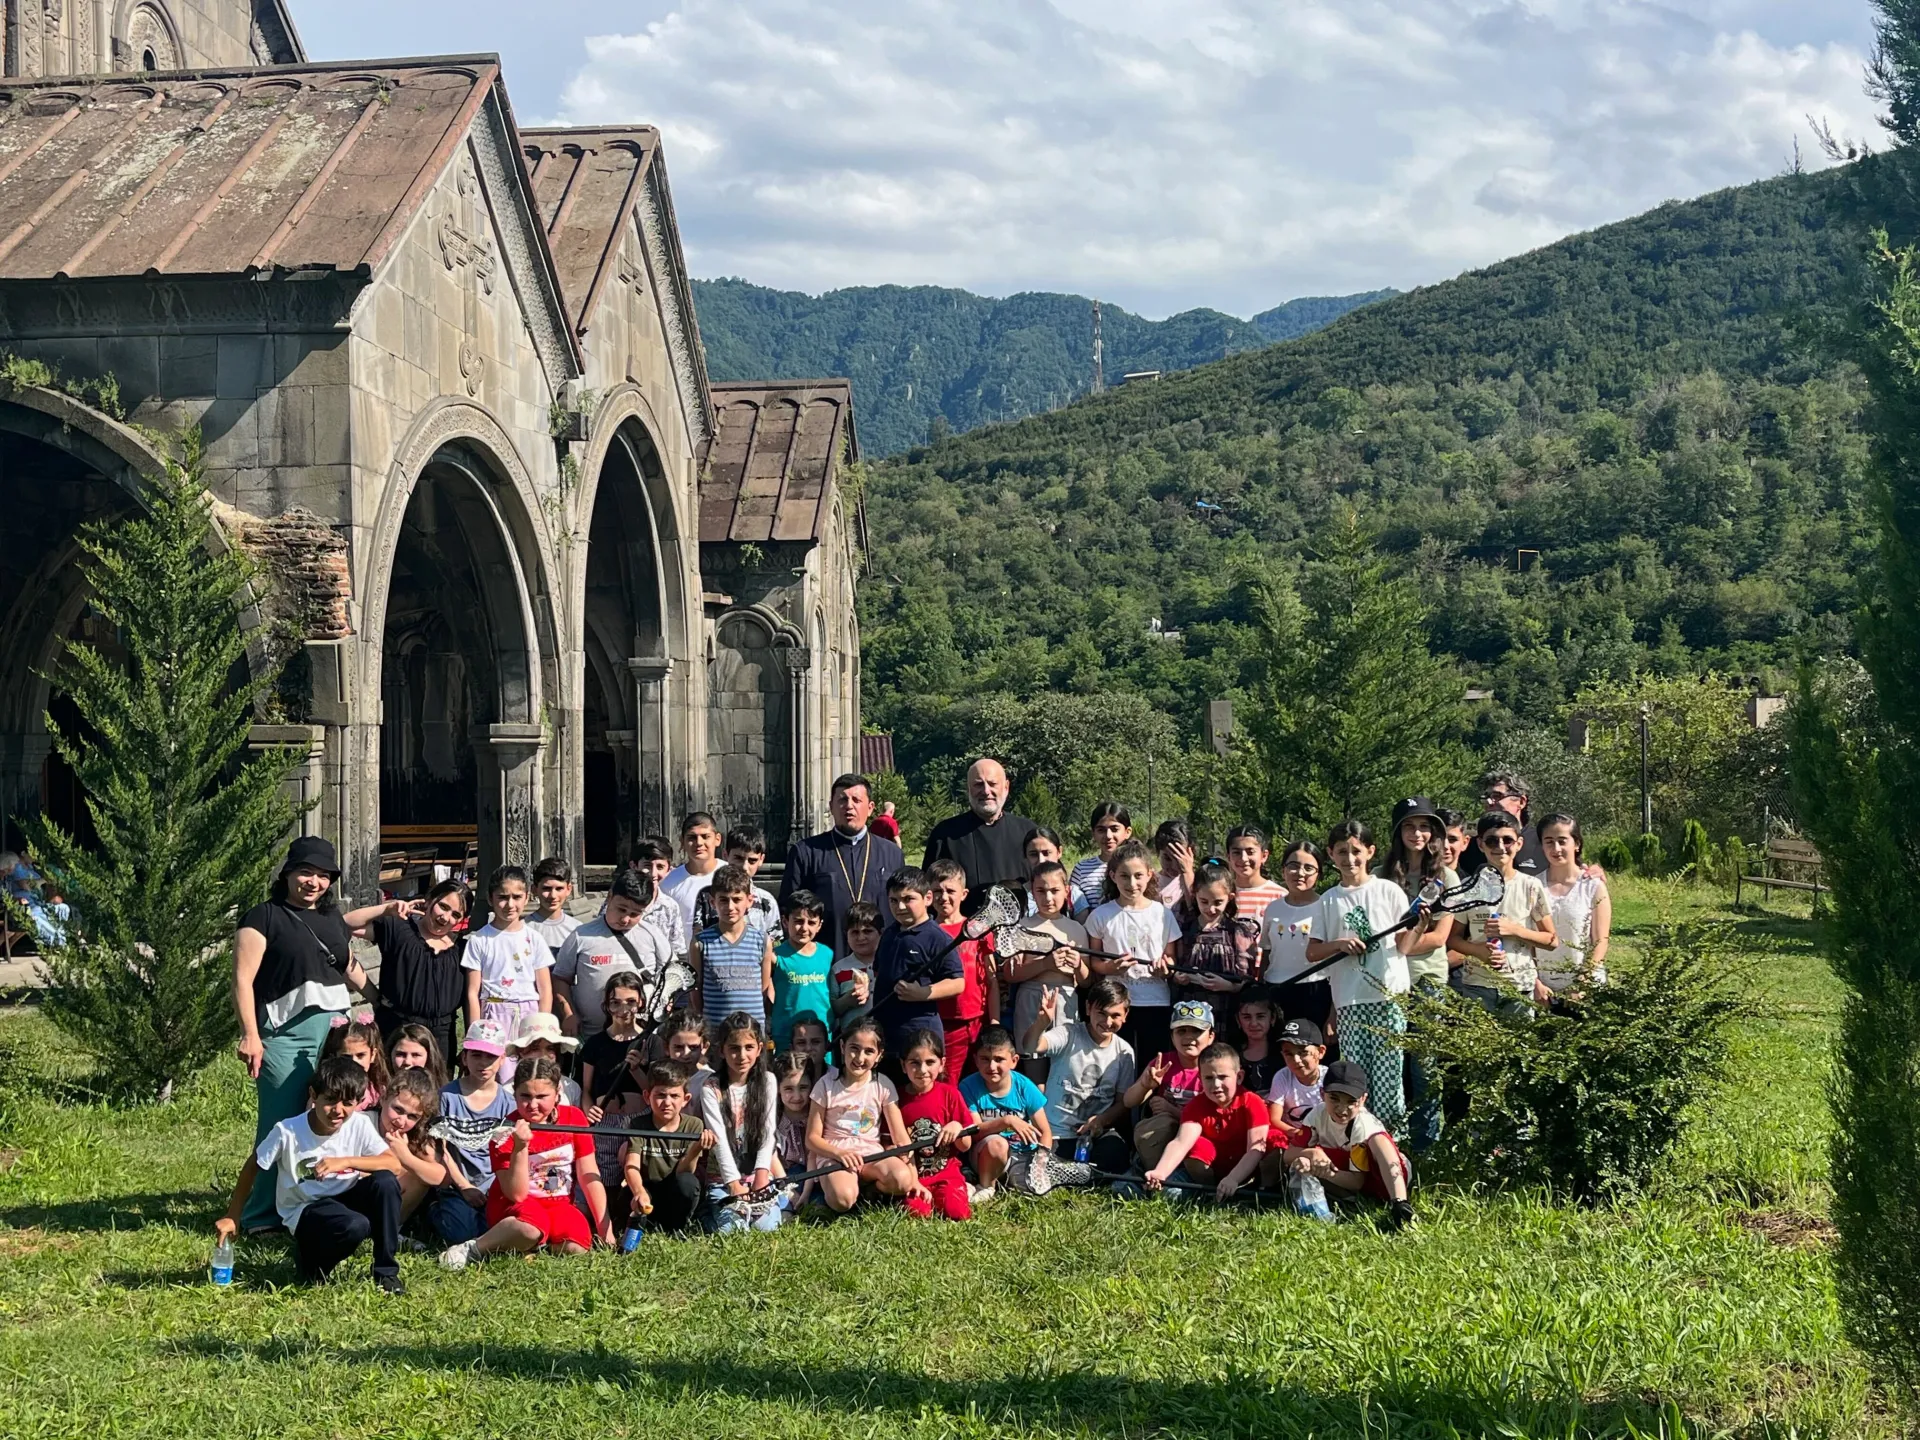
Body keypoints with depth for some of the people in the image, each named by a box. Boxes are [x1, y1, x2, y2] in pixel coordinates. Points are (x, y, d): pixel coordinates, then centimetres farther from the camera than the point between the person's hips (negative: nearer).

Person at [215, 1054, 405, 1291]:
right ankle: (310, 1261, 0)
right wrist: (232, 1217, -1)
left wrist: (345, 1161, -32)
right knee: (355, 1226, -35)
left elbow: (394, 1165, -22)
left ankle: (386, 1272, -11)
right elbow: (251, 1168, -4)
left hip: (345, 1200, 3)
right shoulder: (287, 1131, -18)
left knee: (385, 1181, -28)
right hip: (304, 1212, -3)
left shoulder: (360, 1125, -13)